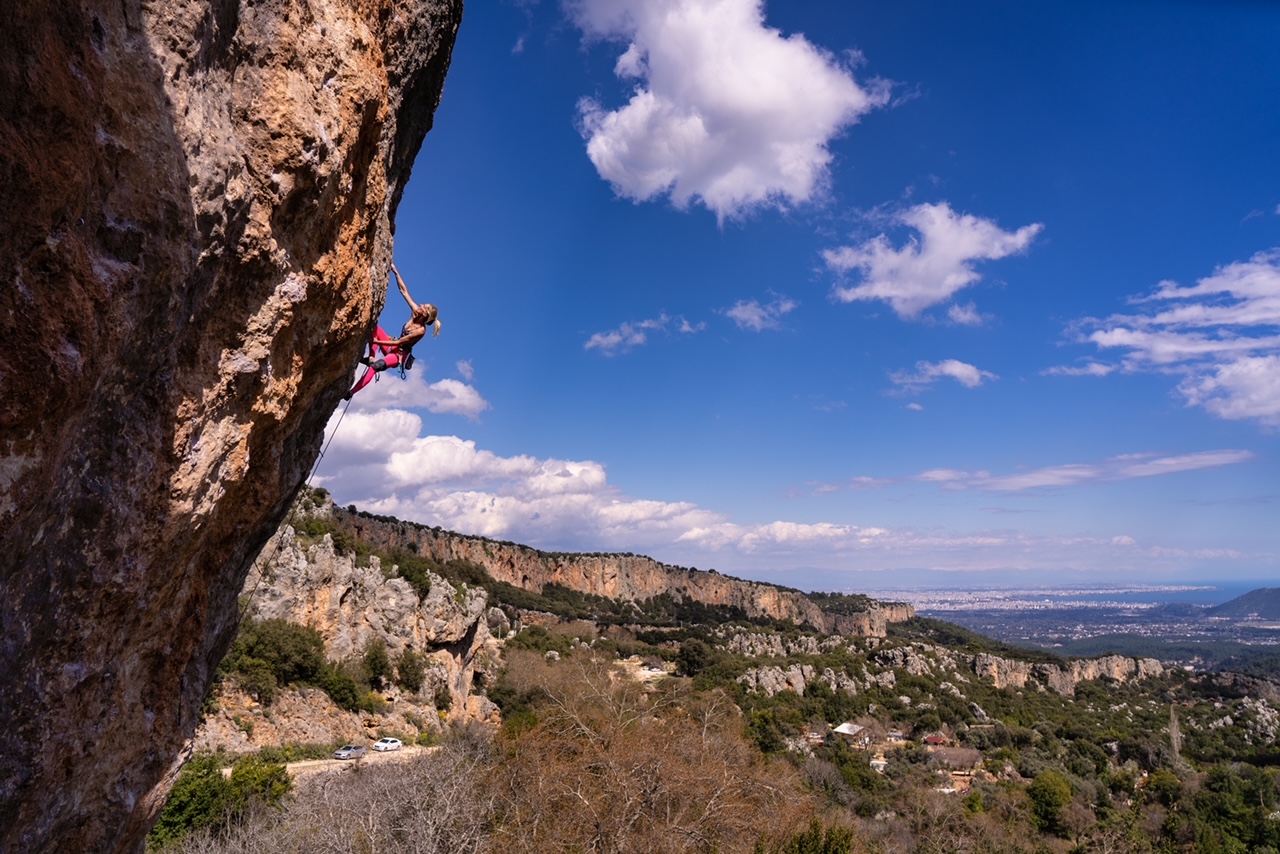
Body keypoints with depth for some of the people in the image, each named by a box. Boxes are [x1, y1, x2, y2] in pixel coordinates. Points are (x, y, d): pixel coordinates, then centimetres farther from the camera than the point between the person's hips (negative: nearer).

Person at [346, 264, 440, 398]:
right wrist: (395, 271, -8)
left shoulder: (421, 330, -22)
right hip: (393, 347, 8)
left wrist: (377, 342, -19)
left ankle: (351, 392, -37)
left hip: (399, 355, -8)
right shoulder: (415, 311, -3)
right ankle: (371, 357, -17)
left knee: (378, 365, -37)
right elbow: (403, 291, -2)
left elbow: (399, 342, -20)